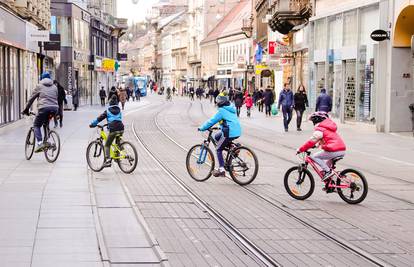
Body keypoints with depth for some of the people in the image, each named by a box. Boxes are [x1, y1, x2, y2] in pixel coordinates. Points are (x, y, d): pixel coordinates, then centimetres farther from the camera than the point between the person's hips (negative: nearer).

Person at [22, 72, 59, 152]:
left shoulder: (39, 86, 12)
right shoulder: (54, 87, 22)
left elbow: (31, 98, 12)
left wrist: (26, 109, 20)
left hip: (44, 108, -4)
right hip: (54, 108, 5)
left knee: (36, 125, 7)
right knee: (46, 124, 27)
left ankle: (39, 143, -12)